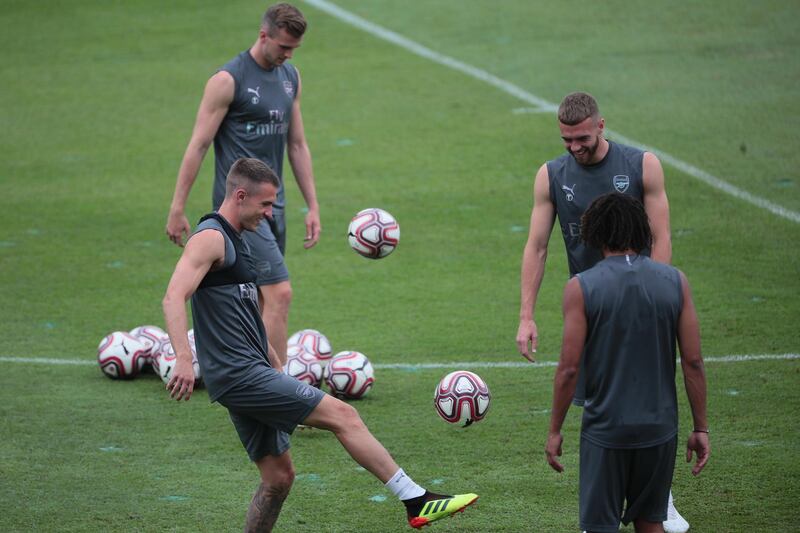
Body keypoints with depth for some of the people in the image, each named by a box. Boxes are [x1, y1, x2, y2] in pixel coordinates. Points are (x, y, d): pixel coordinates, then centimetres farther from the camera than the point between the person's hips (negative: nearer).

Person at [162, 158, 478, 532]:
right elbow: (174, 297, -25)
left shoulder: (235, 240, 20)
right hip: (240, 375, -10)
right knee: (343, 416, -10)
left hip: (249, 373, 10)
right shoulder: (210, 238, -11)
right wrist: (183, 359, -37)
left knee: (278, 476, 10)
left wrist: (271, 360, 31)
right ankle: (417, 502, -8)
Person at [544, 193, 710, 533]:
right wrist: (701, 428, 6)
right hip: (660, 428, 3)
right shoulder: (675, 282, -2)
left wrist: (555, 431, -1)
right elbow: (693, 361, -2)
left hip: (606, 429, -3)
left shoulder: (581, 288, -10)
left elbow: (569, 368, -11)